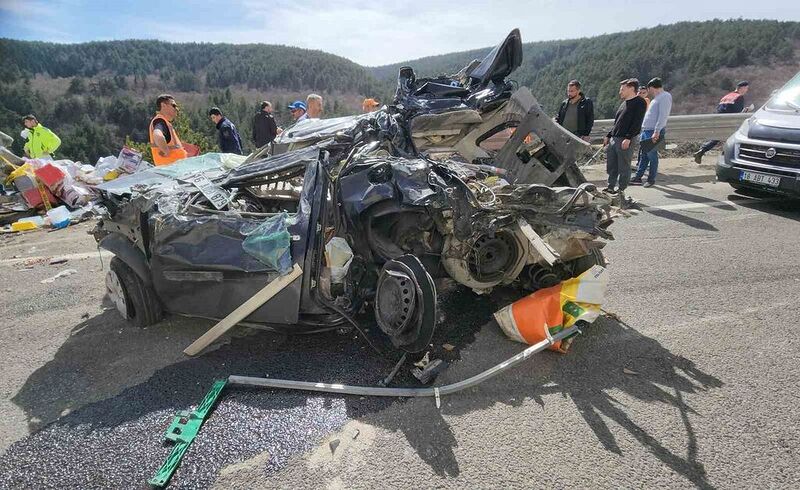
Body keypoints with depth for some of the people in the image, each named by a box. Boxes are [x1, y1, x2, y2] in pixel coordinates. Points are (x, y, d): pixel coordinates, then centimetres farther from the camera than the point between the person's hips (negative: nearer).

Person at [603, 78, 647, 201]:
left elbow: (637, 123, -14)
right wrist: (608, 136, 19)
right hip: (613, 139, 8)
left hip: (625, 141, -8)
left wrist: (628, 138, -23)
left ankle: (621, 191, 7)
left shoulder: (639, 103, -5)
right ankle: (611, 188, 20)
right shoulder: (624, 103, 22)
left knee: (623, 168, -1)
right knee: (611, 167, 10)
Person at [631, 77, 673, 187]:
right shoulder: (657, 98, 21)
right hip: (646, 131, 9)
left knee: (652, 156, -3)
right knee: (643, 155, 9)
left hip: (654, 132, -9)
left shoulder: (665, 96, -9)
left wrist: (657, 132, -25)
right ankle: (638, 178, 13)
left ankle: (651, 180, 6)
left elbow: (663, 116, -19)